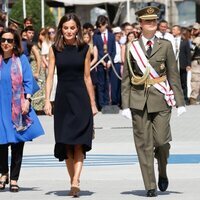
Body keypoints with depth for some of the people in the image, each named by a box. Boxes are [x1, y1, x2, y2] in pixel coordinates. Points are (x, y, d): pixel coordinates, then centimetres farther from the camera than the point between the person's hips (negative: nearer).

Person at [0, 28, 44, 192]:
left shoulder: (21, 60, 3)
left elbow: (28, 82, 1)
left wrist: (27, 100, -10)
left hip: (17, 108, -1)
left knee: (17, 144, 1)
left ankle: (14, 179, 8)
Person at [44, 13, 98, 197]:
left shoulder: (84, 49, 4)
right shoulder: (55, 49, 4)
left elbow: (87, 78, 7)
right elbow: (50, 76, 2)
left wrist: (93, 104, 8)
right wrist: (47, 100, -8)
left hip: (81, 99, -1)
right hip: (63, 99, 1)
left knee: (79, 143, -11)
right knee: (66, 145, 4)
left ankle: (75, 182, -19)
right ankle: (74, 182, 14)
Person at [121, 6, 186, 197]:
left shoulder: (165, 45, 5)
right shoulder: (131, 47, 5)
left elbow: (174, 75, 6)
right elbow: (126, 78, 6)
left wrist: (180, 101, 2)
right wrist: (125, 104, 0)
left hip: (161, 99, 0)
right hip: (139, 100, 0)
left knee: (161, 140, -6)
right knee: (144, 144, -1)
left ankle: (162, 173, 24)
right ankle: (150, 186, 5)